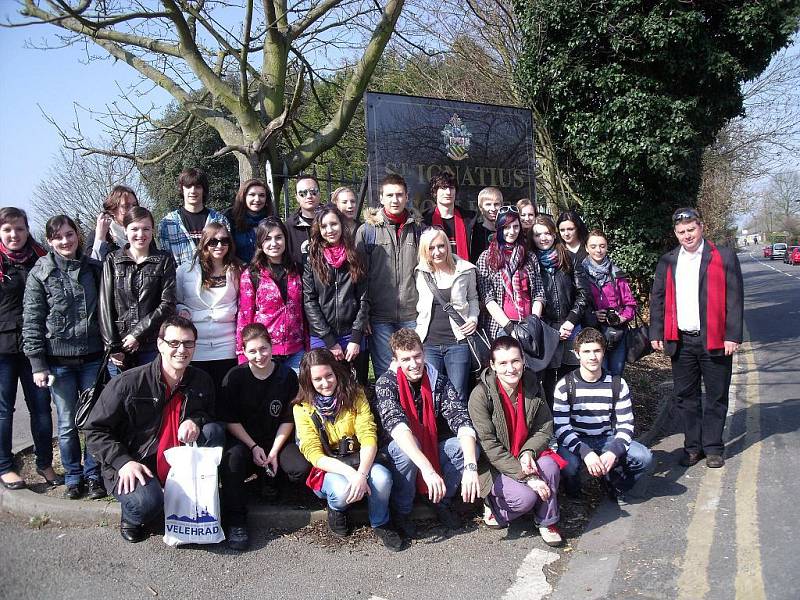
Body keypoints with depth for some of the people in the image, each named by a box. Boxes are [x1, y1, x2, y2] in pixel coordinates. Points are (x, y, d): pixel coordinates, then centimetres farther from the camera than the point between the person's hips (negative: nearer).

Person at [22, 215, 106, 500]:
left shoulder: (94, 268, 6)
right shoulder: (40, 274, -1)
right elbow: (32, 322, -2)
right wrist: (37, 364, -7)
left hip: (93, 359, 2)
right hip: (59, 361, -2)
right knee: (67, 423, 6)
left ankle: (93, 475, 19)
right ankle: (73, 477, 22)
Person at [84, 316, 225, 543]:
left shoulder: (201, 381, -1)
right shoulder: (128, 383, -15)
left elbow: (210, 415, 14)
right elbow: (95, 429, -9)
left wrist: (196, 421, -11)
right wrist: (123, 462, -22)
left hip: (179, 464, 4)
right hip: (133, 466, -4)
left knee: (214, 432, -19)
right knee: (147, 502, -35)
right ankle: (131, 517, 5)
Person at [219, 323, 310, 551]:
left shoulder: (287, 376, -4)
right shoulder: (235, 377, -6)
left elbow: (288, 420, -1)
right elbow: (230, 420, -5)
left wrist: (274, 452, -11)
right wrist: (253, 447, -14)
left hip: (276, 440, 1)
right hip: (243, 439, -1)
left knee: (302, 468, -25)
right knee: (232, 460, -35)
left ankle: (269, 478, 10)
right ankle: (236, 522, -23)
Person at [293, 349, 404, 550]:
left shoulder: (355, 395, -3)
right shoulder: (303, 408, -7)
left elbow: (369, 438, -11)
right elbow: (314, 455, -13)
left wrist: (361, 473, -30)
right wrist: (350, 473, -29)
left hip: (358, 460, 2)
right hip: (327, 468, -1)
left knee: (382, 477, -31)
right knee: (342, 489, -35)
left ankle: (380, 524, -1)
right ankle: (336, 509, 3)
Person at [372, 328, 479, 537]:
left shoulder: (439, 381, -10)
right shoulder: (386, 383, -20)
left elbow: (461, 420, -23)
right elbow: (397, 426, -37)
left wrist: (470, 467, -40)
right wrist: (427, 469, -50)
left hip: (432, 449, 3)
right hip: (396, 452, -3)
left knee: (467, 447, -22)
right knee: (403, 450, -36)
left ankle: (441, 502, 3)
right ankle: (401, 513, -11)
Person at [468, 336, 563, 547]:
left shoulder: (532, 387, -4)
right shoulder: (481, 395, -19)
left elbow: (545, 429, 1)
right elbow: (489, 446, -20)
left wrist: (528, 453, -20)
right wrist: (527, 477, -24)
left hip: (525, 456, 4)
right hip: (494, 465, -4)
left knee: (550, 466, -26)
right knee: (526, 497, -27)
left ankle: (546, 522, -3)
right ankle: (494, 507, 6)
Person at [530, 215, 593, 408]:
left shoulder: (569, 259, 9)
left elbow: (584, 293, 4)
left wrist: (571, 321, -7)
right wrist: (554, 329, -6)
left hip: (570, 331, 1)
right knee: (547, 381, 0)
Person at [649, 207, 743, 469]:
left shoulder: (724, 257, -1)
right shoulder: (667, 261, 9)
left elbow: (734, 298, -5)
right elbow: (657, 299, 11)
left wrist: (733, 336, -10)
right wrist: (656, 334, 4)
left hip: (715, 340, -3)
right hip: (681, 340, 3)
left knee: (716, 397, 6)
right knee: (686, 396, 9)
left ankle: (713, 448, 18)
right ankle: (693, 446, 21)